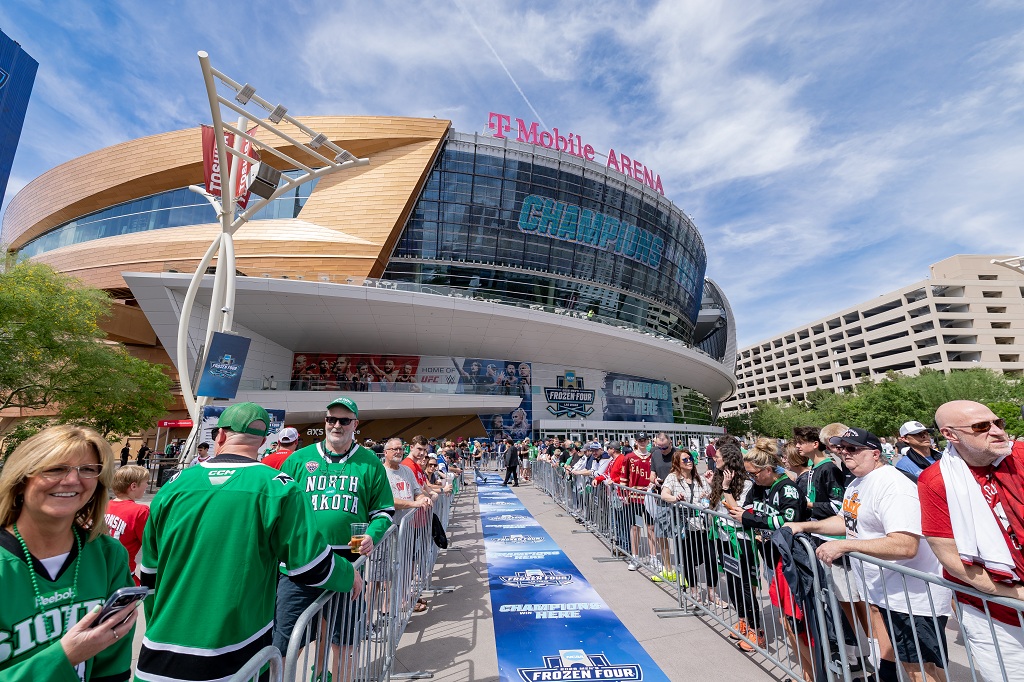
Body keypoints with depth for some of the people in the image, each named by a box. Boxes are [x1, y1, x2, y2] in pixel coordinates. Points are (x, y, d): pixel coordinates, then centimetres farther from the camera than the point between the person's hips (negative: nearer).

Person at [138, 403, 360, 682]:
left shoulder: (175, 484, -3)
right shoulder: (277, 487, -14)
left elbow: (149, 575, 9)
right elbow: (313, 567, -15)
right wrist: (350, 576, 6)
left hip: (159, 659, 4)